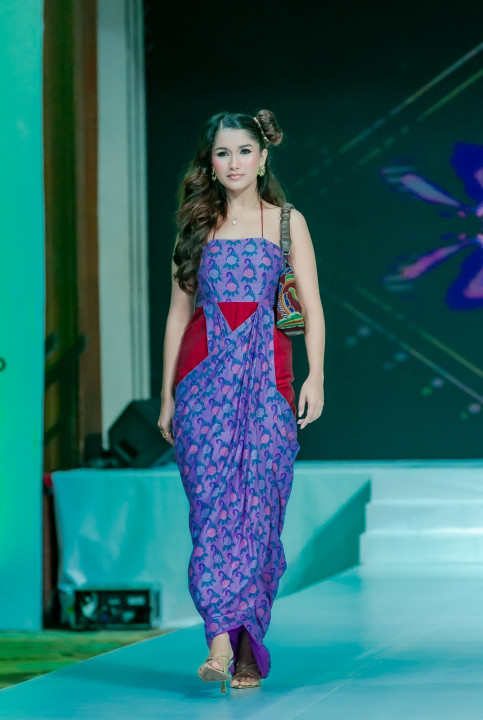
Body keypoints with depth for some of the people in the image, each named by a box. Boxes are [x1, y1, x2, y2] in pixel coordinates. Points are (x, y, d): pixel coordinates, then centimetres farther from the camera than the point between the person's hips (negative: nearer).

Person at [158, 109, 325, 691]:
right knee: (213, 496, -12)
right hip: (204, 370, 1)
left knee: (259, 500, -6)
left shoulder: (287, 222, 9)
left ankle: (247, 648, 2)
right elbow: (178, 312, 14)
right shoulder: (196, 226, 13)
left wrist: (315, 376, -9)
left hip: (265, 370, -1)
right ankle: (222, 640, -18)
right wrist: (167, 393, 10)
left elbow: (311, 308, 5)